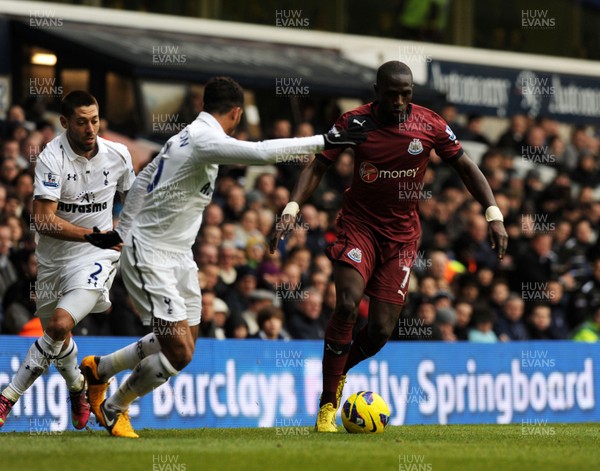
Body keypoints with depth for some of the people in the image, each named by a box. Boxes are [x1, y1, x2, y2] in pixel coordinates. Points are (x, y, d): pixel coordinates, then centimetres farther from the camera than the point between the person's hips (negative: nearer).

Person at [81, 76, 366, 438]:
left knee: (185, 344, 15)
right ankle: (113, 408, 10)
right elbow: (261, 152, -34)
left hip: (179, 256, 10)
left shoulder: (188, 136, 9)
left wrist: (123, 230, 22)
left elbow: (144, 179, 17)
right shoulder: (206, 141, -22)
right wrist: (324, 142, -30)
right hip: (151, 258, -10)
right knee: (179, 353, -13)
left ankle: (99, 368, 33)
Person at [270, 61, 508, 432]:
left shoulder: (430, 126, -7)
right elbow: (318, 167, -3)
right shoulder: (355, 122, -10)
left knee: (381, 330, -4)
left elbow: (466, 167, 4)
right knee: (347, 304, -24)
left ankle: (339, 370, 30)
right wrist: (292, 209, -17)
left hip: (402, 233, 2)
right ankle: (328, 405, -13)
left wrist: (494, 215, -4)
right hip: (359, 224, -2)